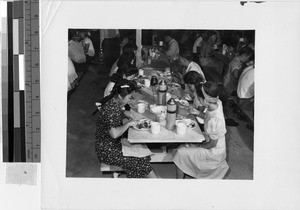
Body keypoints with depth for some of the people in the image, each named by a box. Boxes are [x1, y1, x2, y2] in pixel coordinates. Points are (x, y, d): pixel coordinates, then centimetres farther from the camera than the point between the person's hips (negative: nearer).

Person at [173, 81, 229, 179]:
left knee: (180, 153, -6)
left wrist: (197, 146, -10)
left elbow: (213, 144, -24)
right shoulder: (217, 103, -14)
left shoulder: (215, 120, -37)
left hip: (213, 151, -9)